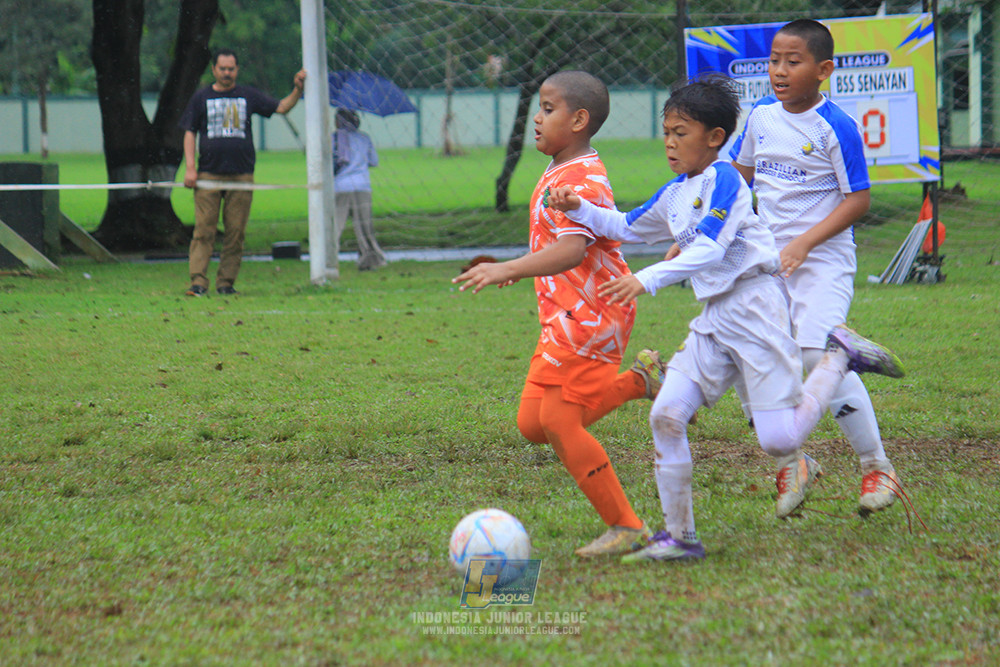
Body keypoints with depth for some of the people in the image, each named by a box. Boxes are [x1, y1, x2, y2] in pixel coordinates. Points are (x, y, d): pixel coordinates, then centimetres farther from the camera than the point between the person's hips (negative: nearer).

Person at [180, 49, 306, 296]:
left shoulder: (249, 96, 13)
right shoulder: (201, 98, 10)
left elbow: (282, 107, 13)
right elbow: (189, 134, 8)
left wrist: (298, 89, -4)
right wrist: (190, 168, -2)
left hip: (241, 174, 1)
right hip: (208, 174, -1)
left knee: (236, 233, 0)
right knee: (204, 230, -8)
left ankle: (226, 282, 5)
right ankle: (198, 281, -11)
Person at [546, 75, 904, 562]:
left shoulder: (723, 179, -11)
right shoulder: (673, 196, 14)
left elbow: (710, 250, -23)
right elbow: (627, 228, 29)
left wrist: (647, 280, -32)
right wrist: (581, 210, 12)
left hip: (753, 309, -8)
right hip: (713, 320, 8)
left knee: (778, 440, -9)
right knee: (666, 415, -8)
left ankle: (838, 356, 15)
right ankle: (679, 536, 1)